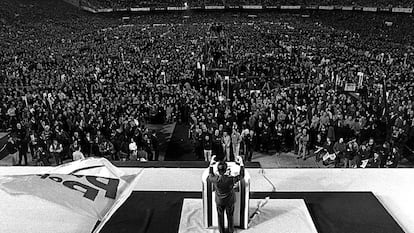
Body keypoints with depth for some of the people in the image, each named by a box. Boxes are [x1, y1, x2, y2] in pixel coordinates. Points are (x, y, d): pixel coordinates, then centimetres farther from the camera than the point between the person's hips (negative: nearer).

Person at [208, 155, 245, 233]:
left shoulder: (215, 179, -31)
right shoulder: (231, 179, -35)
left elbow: (210, 176, -4)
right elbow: (241, 175, -16)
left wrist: (211, 164, -2)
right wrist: (241, 163, -10)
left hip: (219, 202, 1)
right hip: (230, 202, -1)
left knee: (220, 217, 25)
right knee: (230, 217, 25)